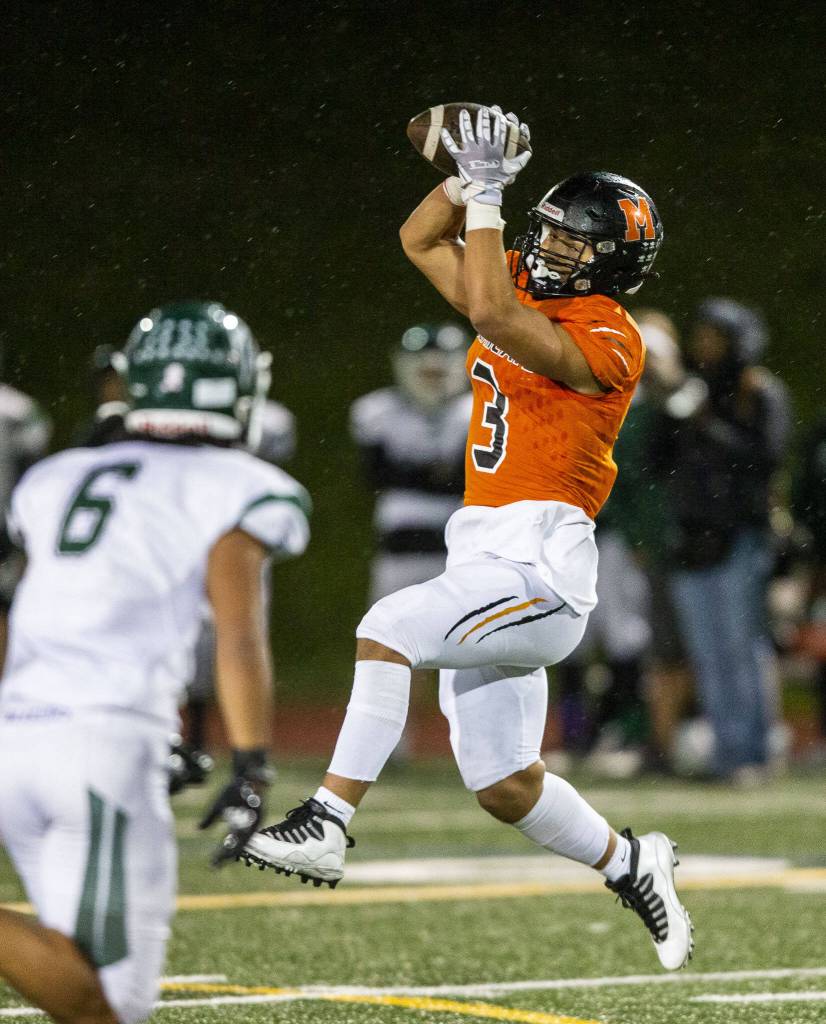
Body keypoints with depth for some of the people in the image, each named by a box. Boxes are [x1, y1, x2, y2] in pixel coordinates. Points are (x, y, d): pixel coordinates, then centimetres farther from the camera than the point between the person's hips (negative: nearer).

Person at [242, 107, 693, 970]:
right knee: (503, 785, 10)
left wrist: (485, 197, -20)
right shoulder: (526, 291, 14)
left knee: (388, 630, -26)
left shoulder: (605, 339, -11)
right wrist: (469, 178, 6)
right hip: (484, 555, 9)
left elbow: (492, 314, -26)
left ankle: (327, 823, -24)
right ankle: (631, 866, 31)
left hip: (541, 565, -9)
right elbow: (419, 241, 22)